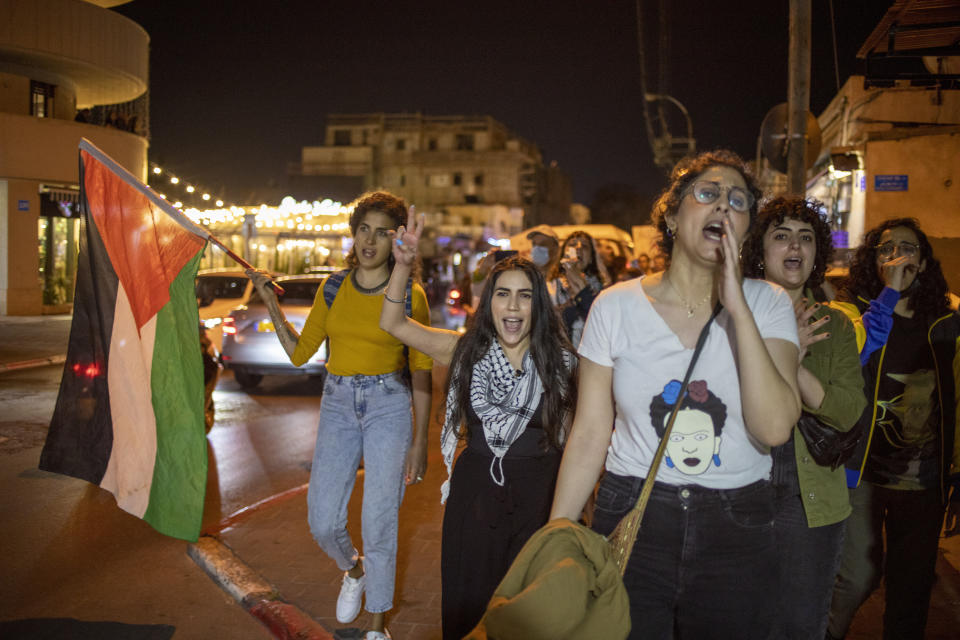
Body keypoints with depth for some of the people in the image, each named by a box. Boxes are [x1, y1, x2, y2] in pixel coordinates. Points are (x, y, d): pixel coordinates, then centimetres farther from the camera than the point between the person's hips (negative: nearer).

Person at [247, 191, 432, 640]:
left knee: (379, 522, -1)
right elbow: (299, 352, 7)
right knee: (323, 521, 2)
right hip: (337, 402, 3)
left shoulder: (410, 294, -4)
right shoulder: (332, 289, 6)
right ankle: (354, 570, 38)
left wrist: (419, 441, -6)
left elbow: (421, 371, -3)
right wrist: (270, 301, -2)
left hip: (388, 404, -3)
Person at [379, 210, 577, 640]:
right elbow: (392, 324, -5)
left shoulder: (560, 361, -5)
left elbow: (571, 432, 2)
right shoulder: (467, 350, -3)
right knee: (466, 604, 13)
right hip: (475, 488, 1)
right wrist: (403, 265, -18)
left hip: (537, 491, -1)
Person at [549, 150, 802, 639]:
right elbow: (589, 434, -1)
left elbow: (774, 427, -16)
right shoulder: (616, 306, -3)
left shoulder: (767, 304, -2)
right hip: (631, 521, -1)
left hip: (737, 529, 1)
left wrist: (737, 306, -18)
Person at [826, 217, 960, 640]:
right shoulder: (852, 311, -3)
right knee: (860, 576, -5)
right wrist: (890, 292, -25)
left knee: (913, 587, 10)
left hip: (925, 480, 3)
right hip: (865, 473, -3)